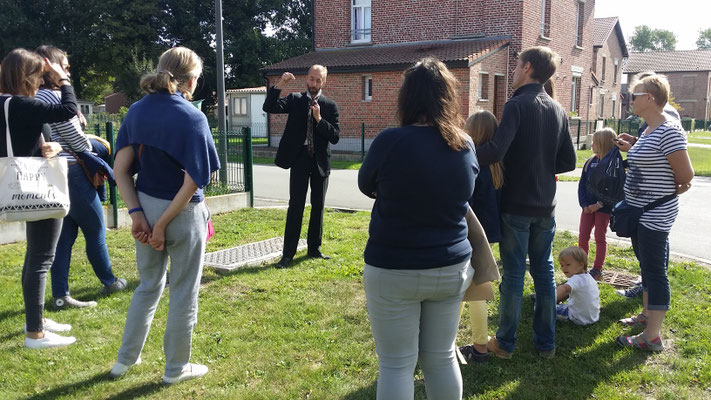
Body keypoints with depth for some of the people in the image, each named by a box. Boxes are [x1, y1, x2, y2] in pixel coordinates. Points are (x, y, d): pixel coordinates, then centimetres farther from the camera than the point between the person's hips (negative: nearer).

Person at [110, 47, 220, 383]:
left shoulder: (137, 111, 3)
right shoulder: (192, 118, -14)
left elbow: (120, 169, -1)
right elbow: (192, 182, -20)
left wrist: (137, 214, -4)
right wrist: (163, 224, -13)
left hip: (145, 206, 6)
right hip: (182, 213, -6)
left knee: (149, 285, 24)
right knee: (183, 292, 12)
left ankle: (125, 359, 35)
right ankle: (176, 369, 27)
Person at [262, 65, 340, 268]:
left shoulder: (330, 106, 3)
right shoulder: (295, 100, 3)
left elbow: (335, 137, -4)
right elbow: (268, 107, -11)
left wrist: (319, 119, -16)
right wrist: (279, 86, -23)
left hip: (320, 160, 2)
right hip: (300, 159, -2)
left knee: (318, 206, 9)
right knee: (296, 205, -5)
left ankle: (314, 248, 22)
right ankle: (288, 253, -1)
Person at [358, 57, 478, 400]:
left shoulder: (391, 141, -16)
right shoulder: (465, 145, -2)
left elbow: (365, 186, 3)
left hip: (394, 271, -4)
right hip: (451, 268, 5)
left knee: (396, 364, 8)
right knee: (442, 358, 18)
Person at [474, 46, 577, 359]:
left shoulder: (517, 105, -14)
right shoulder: (558, 110, 8)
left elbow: (496, 151, -27)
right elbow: (568, 162, 10)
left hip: (516, 206, -6)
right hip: (545, 207, 6)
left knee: (513, 274, 3)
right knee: (544, 272, 13)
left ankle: (505, 343, 16)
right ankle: (545, 342, 23)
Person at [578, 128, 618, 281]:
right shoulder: (590, 162, 3)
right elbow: (582, 185, 5)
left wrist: (599, 205, -16)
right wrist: (584, 204, -5)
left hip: (603, 208, -5)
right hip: (588, 207, 5)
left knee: (600, 238, 6)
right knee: (583, 236, 7)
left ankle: (597, 270, 16)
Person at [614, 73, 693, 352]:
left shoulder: (669, 132, -20)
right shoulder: (648, 130, 10)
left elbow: (686, 176, -18)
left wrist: (670, 193, 0)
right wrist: (631, 148, 10)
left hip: (655, 215, -10)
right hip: (639, 212, 10)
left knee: (655, 271, -4)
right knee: (646, 266, 20)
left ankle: (652, 337, 4)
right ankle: (647, 315, 35)